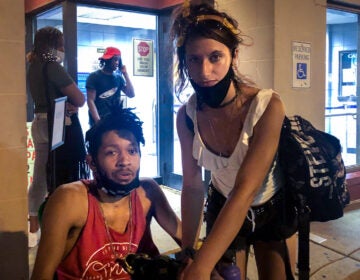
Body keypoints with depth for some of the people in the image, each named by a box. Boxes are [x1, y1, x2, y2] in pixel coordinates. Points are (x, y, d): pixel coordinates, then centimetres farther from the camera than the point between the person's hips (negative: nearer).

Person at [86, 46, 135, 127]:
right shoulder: (94, 77, -1)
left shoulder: (118, 77, 11)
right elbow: (90, 101, -7)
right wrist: (98, 121, -17)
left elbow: (131, 94, 4)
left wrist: (125, 74, 0)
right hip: (99, 121, -4)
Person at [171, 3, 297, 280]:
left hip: (272, 208, -2)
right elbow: (192, 186, -12)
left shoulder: (267, 106, -32)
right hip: (222, 207, 2)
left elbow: (246, 190, -38)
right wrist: (188, 252, -17)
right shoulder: (187, 116, -18)